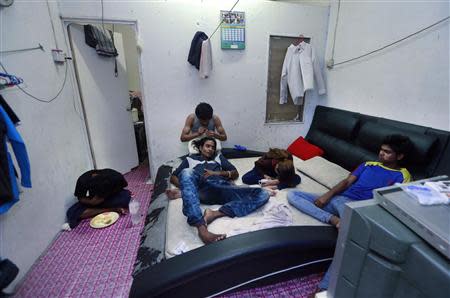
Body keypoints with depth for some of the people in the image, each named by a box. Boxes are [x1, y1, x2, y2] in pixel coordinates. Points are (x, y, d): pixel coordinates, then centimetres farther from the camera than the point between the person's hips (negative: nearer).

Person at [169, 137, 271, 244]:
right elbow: (173, 177, 23)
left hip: (223, 188, 3)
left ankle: (215, 214, -35)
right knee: (186, 172, -36)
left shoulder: (218, 157, 37)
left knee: (263, 194, -20)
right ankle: (202, 228, -47)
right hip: (203, 189, -2)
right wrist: (186, 187, 1)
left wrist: (218, 173, 6)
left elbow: (235, 174, 25)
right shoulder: (190, 159, 32)